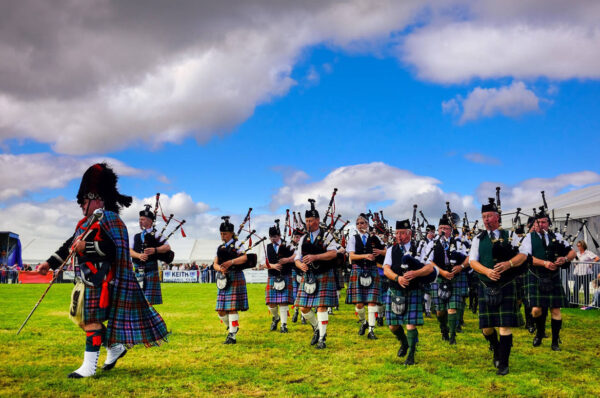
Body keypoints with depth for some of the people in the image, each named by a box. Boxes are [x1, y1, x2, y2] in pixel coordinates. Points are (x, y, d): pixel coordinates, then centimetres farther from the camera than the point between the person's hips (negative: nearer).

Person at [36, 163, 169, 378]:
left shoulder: (108, 219, -10)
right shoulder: (85, 223, 18)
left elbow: (113, 247, -20)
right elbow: (70, 245, 21)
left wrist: (87, 246, -26)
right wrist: (49, 263, 17)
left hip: (98, 279, -10)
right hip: (85, 280, 10)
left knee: (92, 319, -7)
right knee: (82, 318, 14)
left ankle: (89, 366, -1)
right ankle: (115, 347, 27)